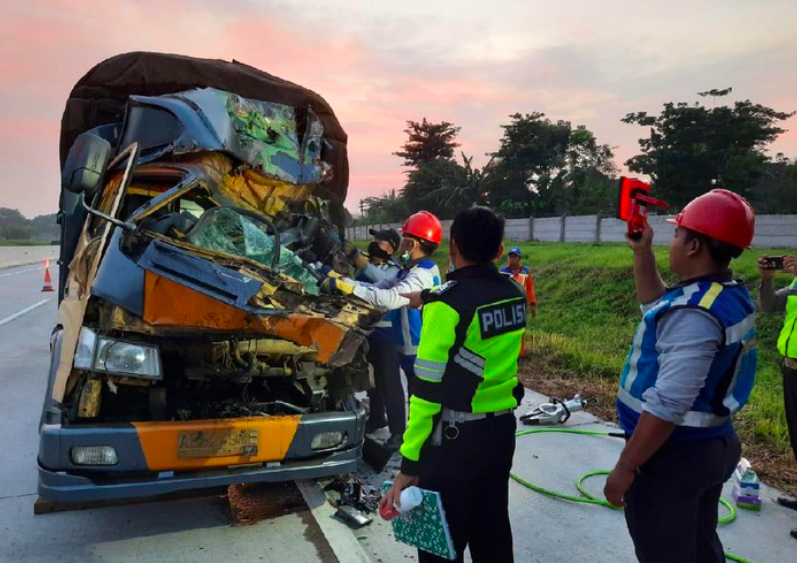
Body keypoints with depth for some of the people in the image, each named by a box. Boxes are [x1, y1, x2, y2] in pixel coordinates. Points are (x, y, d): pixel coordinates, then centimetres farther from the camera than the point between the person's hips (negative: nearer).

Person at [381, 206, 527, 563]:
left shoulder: (447, 303, -19)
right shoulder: (515, 294, 0)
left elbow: (428, 390, -20)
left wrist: (409, 464, -16)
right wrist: (429, 300, 31)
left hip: (456, 437, -7)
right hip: (502, 427, 7)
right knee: (492, 532, 23)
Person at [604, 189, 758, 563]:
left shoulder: (695, 313, -29)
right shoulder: (730, 296, 3)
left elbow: (668, 404, -31)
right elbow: (657, 307, 21)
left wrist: (625, 467, -24)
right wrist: (642, 253, 16)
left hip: (672, 454, -9)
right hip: (711, 446, 10)